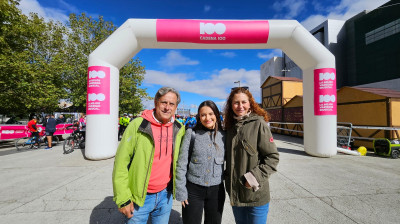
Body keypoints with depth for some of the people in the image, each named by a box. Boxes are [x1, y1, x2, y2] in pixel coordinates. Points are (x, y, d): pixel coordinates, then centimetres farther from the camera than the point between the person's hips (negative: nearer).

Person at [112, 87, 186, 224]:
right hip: (139, 197, -3)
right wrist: (123, 199, -11)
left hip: (165, 195, 4)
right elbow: (121, 163, -12)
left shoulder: (179, 129, -3)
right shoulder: (138, 125, -14)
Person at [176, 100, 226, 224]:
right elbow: (181, 163, -7)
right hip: (193, 189, -2)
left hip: (216, 190, 2)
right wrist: (181, 191, -6)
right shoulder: (191, 133, -8)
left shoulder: (223, 135, -2)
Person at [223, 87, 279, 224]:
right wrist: (227, 179, 7)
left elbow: (273, 157, -11)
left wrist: (254, 177, -17)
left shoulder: (259, 123, -12)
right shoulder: (230, 126, 4)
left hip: (256, 194, -5)